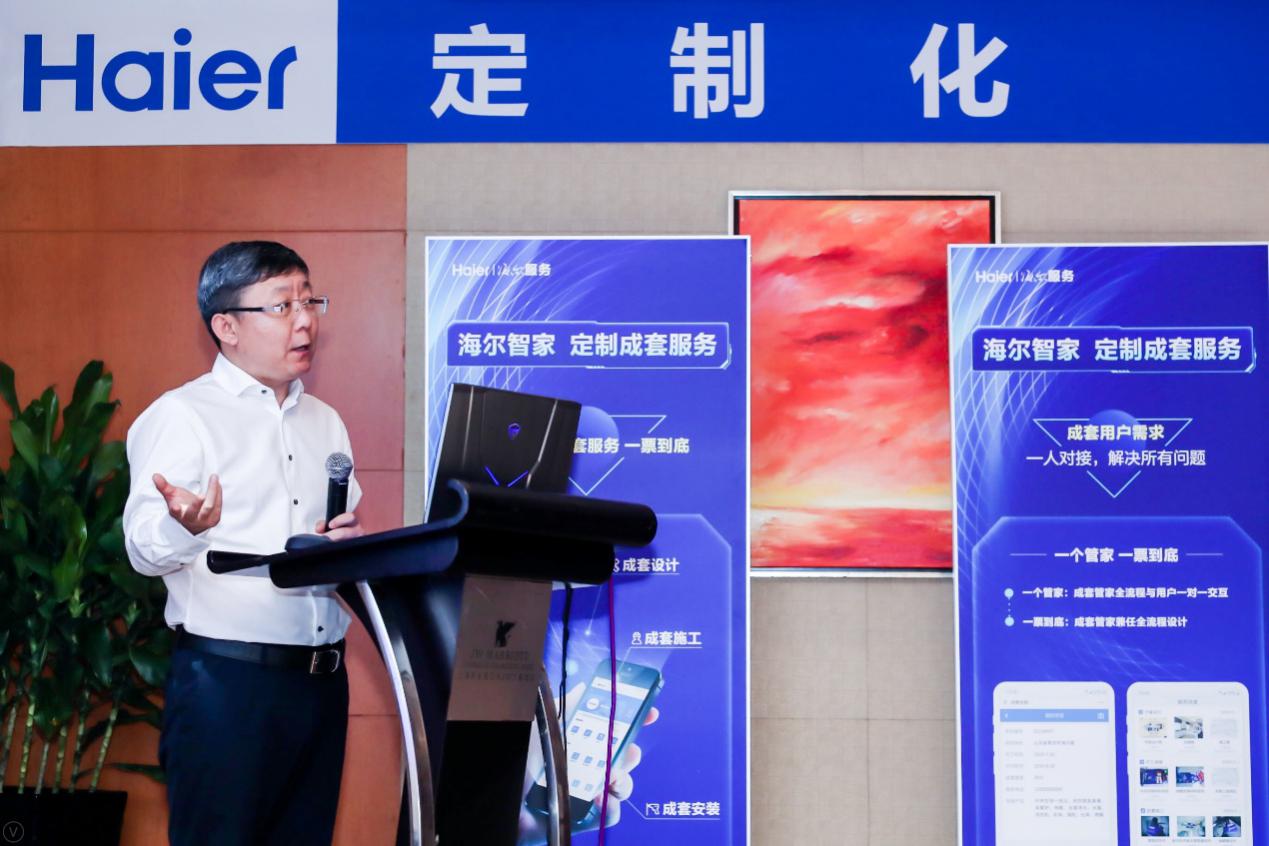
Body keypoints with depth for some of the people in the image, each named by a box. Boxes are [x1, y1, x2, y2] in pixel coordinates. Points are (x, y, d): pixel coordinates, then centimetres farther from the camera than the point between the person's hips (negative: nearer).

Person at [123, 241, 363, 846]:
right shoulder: (182, 415, -4)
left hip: (321, 676, 6)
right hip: (227, 677, -6)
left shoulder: (325, 422, 17)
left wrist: (347, 544, -1)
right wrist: (184, 526, -36)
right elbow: (145, 549, -14)